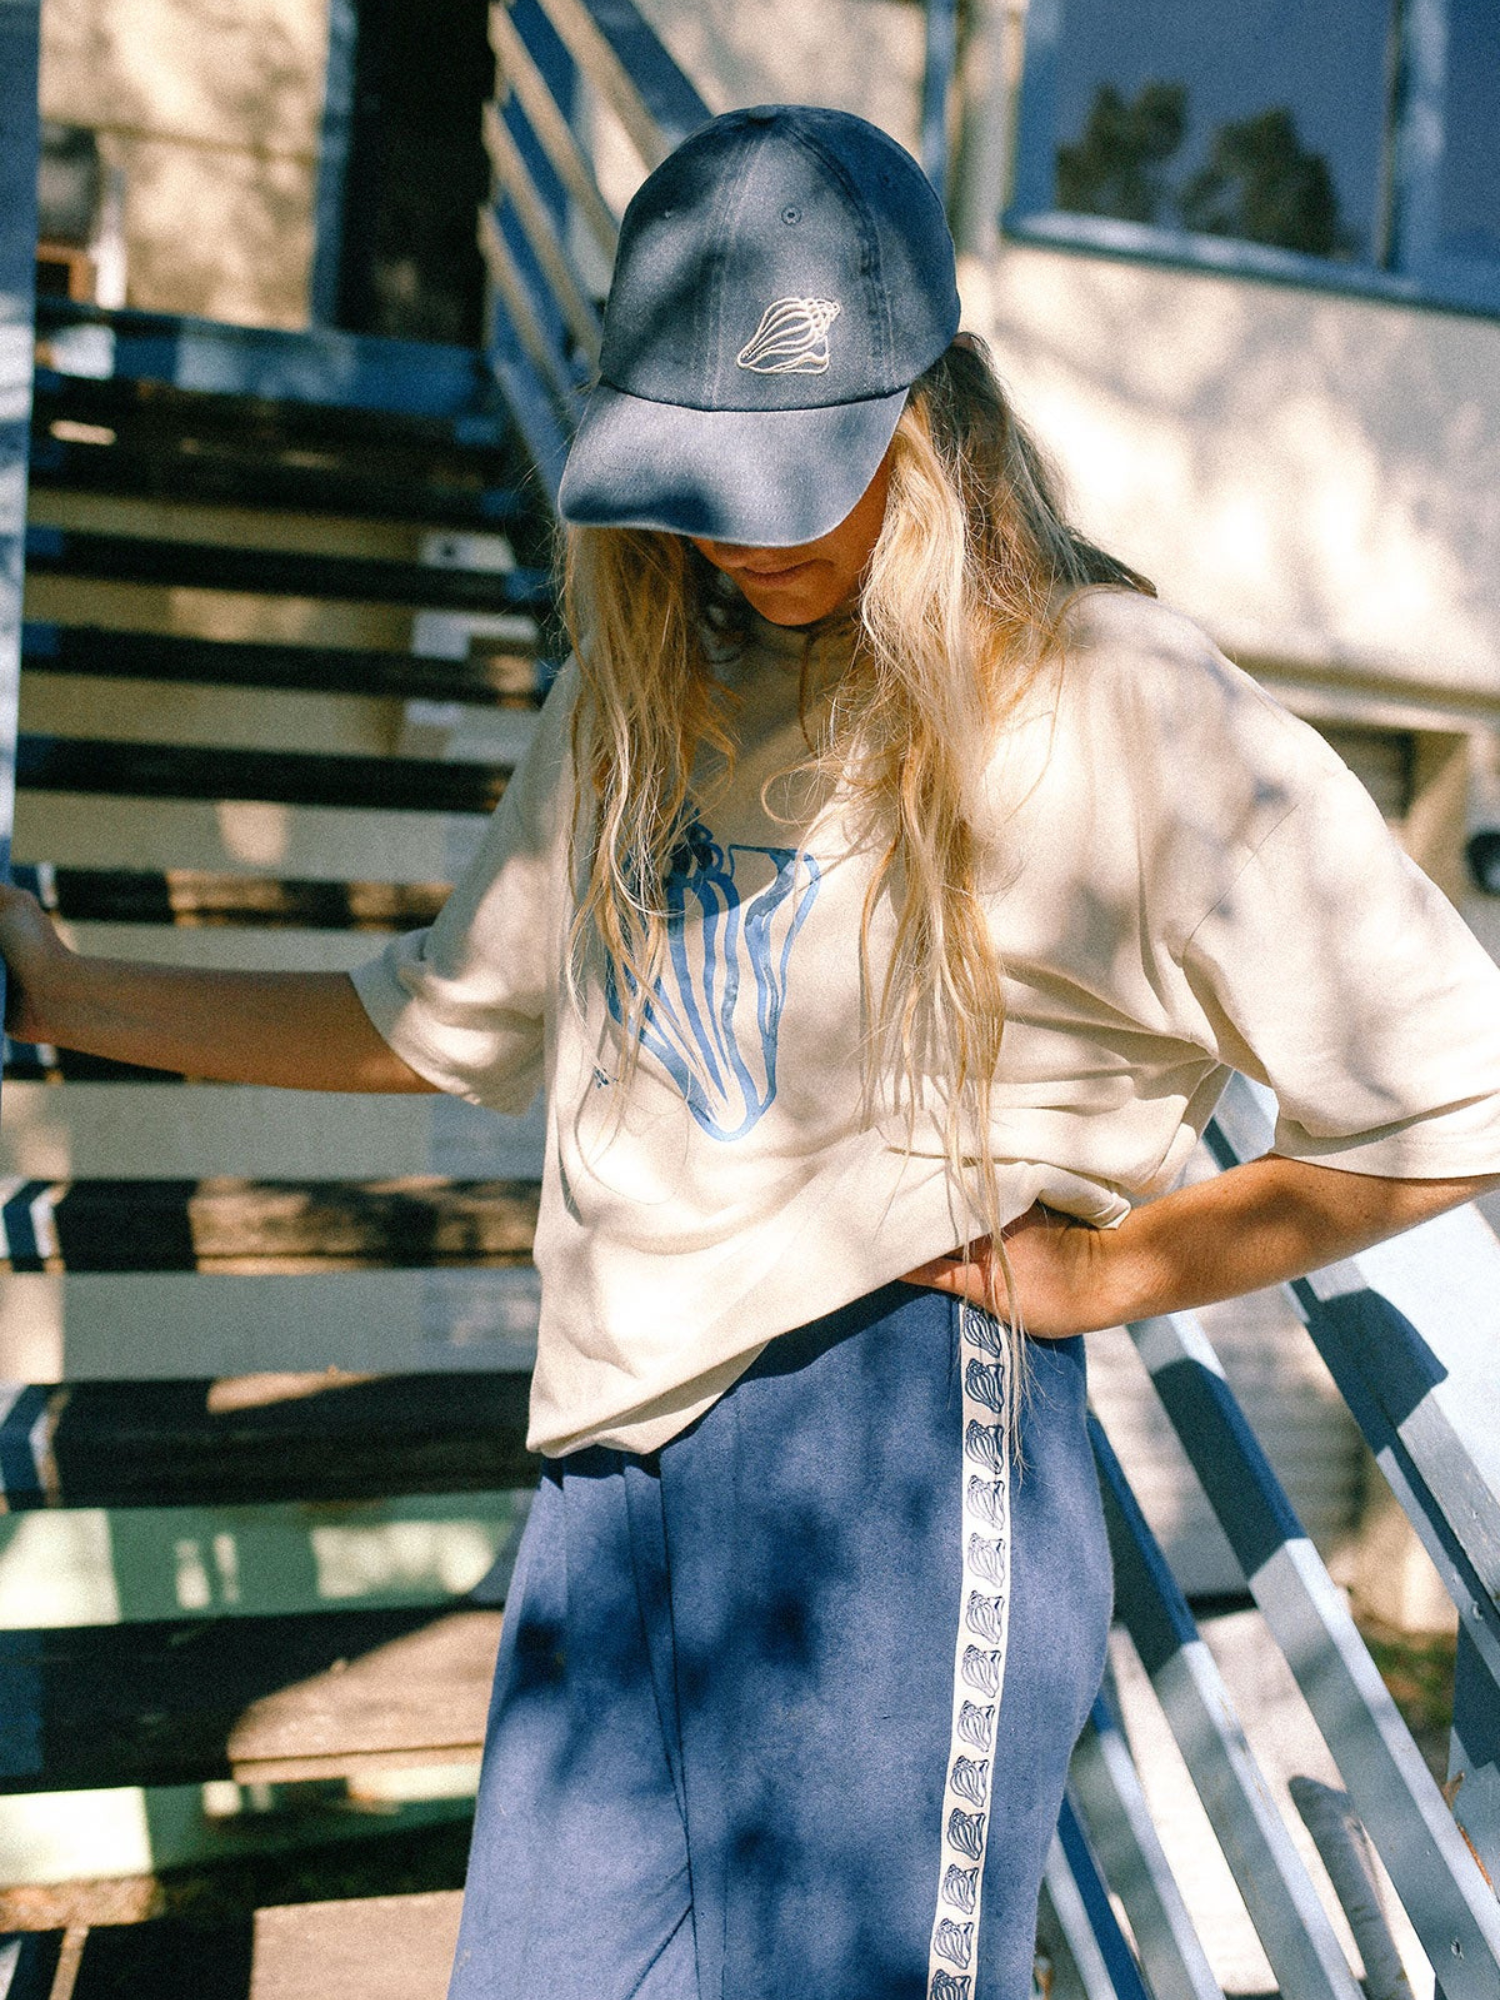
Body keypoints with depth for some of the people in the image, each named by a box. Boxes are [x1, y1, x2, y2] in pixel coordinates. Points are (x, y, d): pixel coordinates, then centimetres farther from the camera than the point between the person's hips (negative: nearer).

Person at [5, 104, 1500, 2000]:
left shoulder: (1116, 706, -6)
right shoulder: (637, 694, 14)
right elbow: (454, 1014, 25)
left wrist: (1101, 1270, -4)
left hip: (901, 1432, -6)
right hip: (623, 1458, 6)